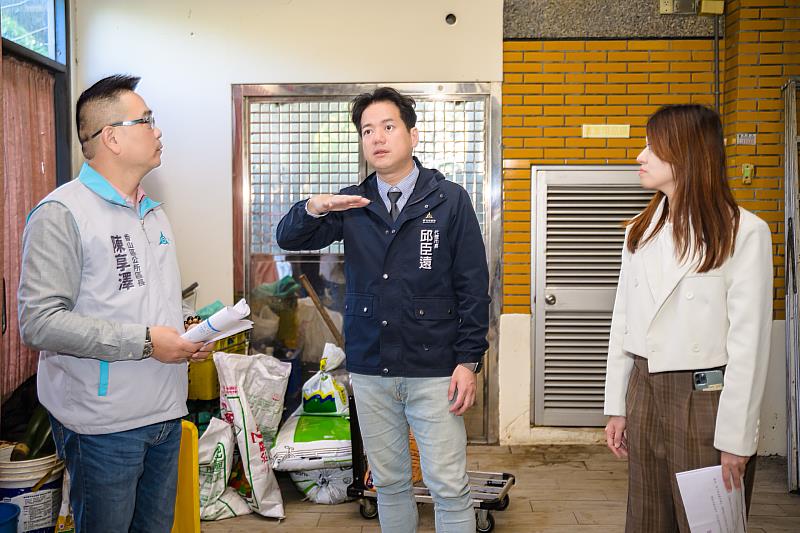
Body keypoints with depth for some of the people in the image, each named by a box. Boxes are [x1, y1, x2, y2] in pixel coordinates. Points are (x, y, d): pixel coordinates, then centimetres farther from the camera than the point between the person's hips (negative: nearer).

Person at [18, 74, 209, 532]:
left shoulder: (154, 214, 15)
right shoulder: (62, 212, -12)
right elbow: (39, 322, -20)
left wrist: (187, 332, 3)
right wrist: (144, 342, -21)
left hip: (166, 415, 8)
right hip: (104, 425, -7)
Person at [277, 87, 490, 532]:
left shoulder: (450, 200, -3)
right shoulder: (352, 204, 7)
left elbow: (473, 287, -3)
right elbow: (289, 239, 3)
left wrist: (469, 361, -8)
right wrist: (312, 208, -19)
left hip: (434, 371, -3)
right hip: (370, 371, 4)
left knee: (449, 487, 1)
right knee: (389, 483, 16)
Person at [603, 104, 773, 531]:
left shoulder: (743, 232, -10)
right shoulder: (639, 232, 9)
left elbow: (749, 340, -12)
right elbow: (623, 321, 10)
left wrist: (736, 437, -13)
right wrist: (617, 407, 8)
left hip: (707, 397, -5)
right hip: (644, 392, 6)